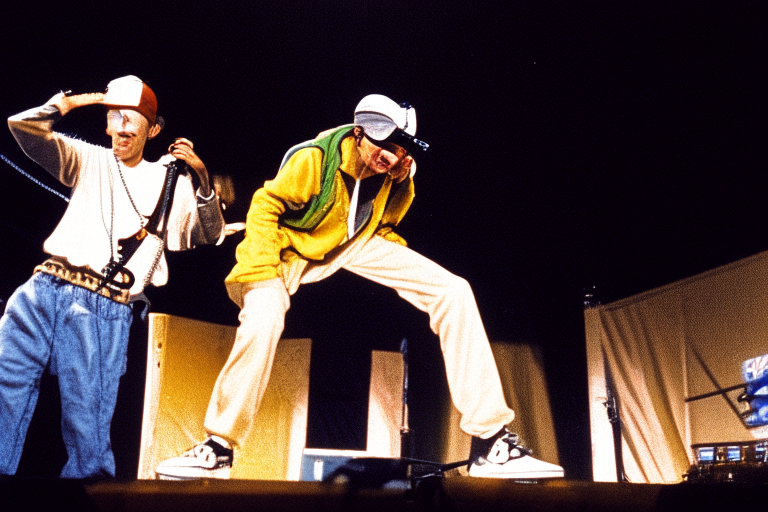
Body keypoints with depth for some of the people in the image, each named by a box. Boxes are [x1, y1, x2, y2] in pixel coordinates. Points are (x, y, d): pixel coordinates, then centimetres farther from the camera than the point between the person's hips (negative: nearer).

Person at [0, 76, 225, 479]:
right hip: (43, 292, 2)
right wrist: (77, 100, 10)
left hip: (106, 312, -2)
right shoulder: (90, 160, 18)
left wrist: (202, 178, -7)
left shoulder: (169, 182, 15)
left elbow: (207, 236, 7)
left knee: (88, 434, -5)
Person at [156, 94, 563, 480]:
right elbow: (266, 206, -15)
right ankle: (219, 448, -15)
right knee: (261, 319, -37)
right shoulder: (315, 159, -26)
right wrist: (258, 272, -24)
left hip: (359, 244, 4)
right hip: (299, 244, -3)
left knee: (454, 291, -15)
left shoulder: (399, 175, -11)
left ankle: (492, 443, -11)